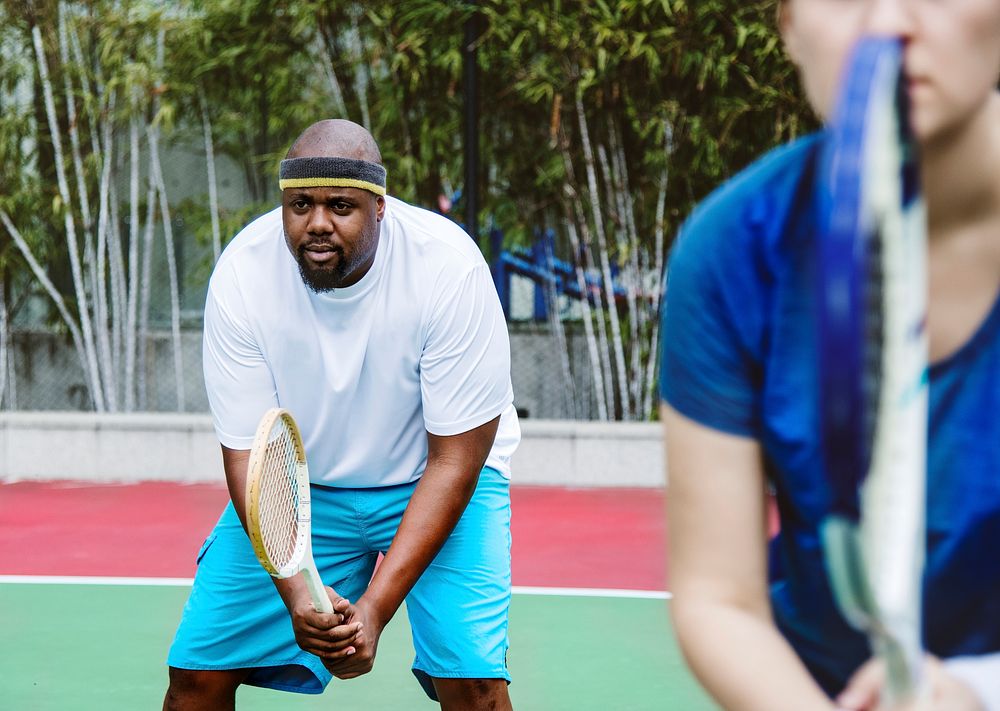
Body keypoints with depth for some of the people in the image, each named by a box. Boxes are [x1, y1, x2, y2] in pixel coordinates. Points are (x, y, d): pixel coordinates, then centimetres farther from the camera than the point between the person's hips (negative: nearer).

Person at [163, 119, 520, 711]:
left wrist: (376, 606, -30)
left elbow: (454, 461, -23)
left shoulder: (449, 267, -28)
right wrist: (296, 593, -33)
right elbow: (250, 455, -17)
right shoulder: (241, 276, -21)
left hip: (435, 476, -2)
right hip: (301, 479, 2)